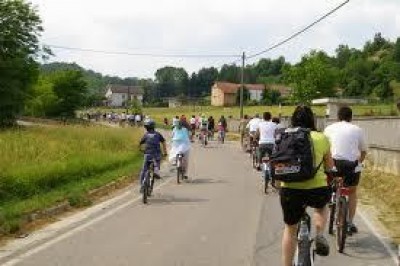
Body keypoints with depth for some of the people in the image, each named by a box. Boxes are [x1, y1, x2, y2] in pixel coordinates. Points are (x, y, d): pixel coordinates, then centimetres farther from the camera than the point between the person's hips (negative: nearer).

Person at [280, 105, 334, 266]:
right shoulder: (321, 138, 5)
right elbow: (330, 167, 14)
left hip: (290, 188, 1)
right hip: (317, 189, 0)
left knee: (290, 229, 23)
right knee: (321, 206, 36)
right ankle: (320, 235, 13)